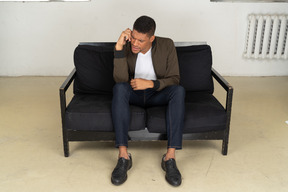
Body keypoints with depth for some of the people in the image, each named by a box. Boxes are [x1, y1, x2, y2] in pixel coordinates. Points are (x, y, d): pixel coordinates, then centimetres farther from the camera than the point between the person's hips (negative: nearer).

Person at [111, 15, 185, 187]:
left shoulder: (167, 45, -12)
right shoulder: (126, 47, -13)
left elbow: (175, 79, -13)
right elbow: (121, 80, -24)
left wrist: (150, 83, -28)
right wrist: (119, 48, -32)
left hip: (157, 94, 0)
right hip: (133, 94, 0)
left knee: (179, 91, -32)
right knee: (119, 88, -34)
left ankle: (170, 157, -32)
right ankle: (123, 156, -33)